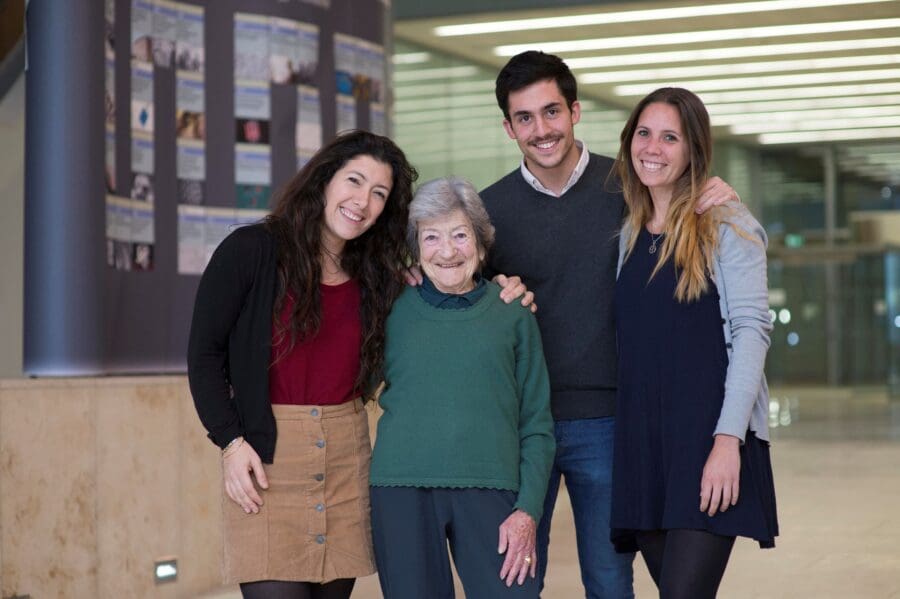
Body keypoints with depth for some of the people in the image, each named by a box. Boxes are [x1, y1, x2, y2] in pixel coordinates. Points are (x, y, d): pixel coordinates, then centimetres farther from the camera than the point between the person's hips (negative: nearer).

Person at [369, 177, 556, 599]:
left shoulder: (512, 312, 7)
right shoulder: (393, 308, 7)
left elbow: (537, 426, 6)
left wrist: (528, 510, -2)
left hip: (489, 489, 0)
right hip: (402, 489, 1)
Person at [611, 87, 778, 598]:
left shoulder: (727, 224, -1)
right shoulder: (629, 233, 16)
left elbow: (751, 328, -8)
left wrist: (728, 439, -17)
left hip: (707, 436, -5)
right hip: (642, 440, 5)